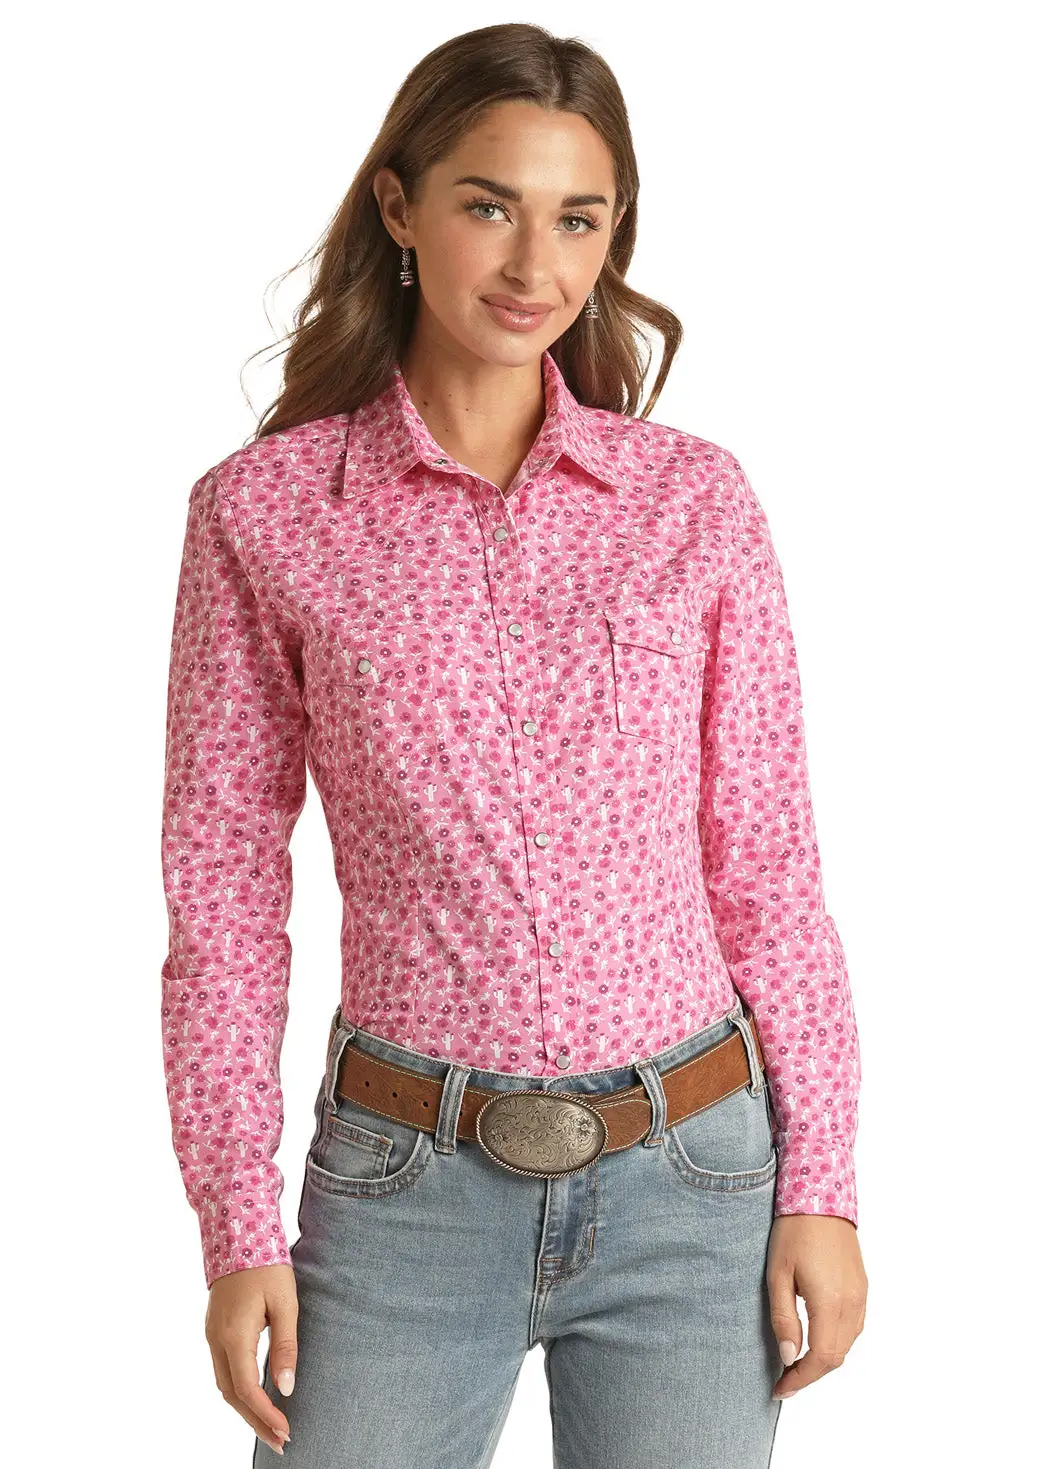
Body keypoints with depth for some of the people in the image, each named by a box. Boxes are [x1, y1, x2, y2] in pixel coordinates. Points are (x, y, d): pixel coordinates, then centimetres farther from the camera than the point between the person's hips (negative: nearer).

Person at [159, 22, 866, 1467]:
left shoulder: (695, 498, 1)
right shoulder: (262, 510, -2)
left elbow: (765, 862, 3)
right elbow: (224, 886, 0)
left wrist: (821, 1184, 0)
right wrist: (237, 1230, -2)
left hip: (690, 1181, 1)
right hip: (407, 1185, -1)